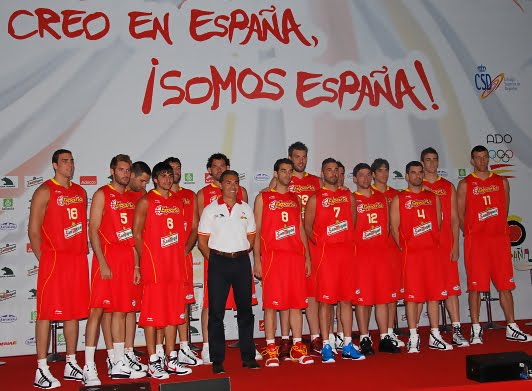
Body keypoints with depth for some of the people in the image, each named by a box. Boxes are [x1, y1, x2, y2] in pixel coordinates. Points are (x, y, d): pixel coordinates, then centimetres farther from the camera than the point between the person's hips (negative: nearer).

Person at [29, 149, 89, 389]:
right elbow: (33, 230, -7)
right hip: (53, 260, -6)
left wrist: (83, 252, 10)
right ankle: (41, 371, 1)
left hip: (78, 259, 7)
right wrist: (44, 259, -10)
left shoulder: (80, 192, 16)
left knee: (74, 312, 10)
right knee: (46, 313, -4)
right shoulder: (45, 191, -4)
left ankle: (71, 365, 20)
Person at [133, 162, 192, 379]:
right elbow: (137, 233, -6)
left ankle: (171, 359, 17)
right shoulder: (146, 202, -3)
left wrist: (181, 252, 8)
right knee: (152, 312, -2)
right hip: (153, 265, -6)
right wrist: (145, 259, -7)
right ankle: (153, 362, 5)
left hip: (175, 264, 6)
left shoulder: (177, 202, 15)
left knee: (173, 311, 9)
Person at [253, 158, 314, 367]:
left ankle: (297, 346, 14)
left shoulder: (295, 199, 17)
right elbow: (256, 231, 1)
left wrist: (307, 257, 12)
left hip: (296, 256, 4)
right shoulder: (263, 198, 4)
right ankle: (271, 349, 5)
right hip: (272, 256, -4)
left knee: (297, 302, 5)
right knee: (271, 303, -2)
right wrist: (257, 260, -7)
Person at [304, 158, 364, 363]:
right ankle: (326, 347, 5)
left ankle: (348, 345, 13)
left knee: (347, 299, 6)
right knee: (325, 300, -3)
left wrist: (348, 241, 9)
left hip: (347, 251, 4)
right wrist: (320, 243, -1)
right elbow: (308, 226, 3)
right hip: (325, 252, -4)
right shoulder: (315, 199, 1)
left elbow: (353, 222, 18)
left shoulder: (348, 196, 13)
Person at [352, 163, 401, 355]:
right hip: (360, 254, -4)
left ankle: (385, 339, 14)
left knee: (383, 297, 6)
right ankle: (365, 340, 6)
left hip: (381, 253, 4)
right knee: (362, 298, -2)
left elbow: (387, 224, 20)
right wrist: (356, 246, -7)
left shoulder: (381, 198, 15)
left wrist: (382, 243, 11)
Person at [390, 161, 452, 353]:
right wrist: (404, 249, -5)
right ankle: (413, 338, 5)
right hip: (410, 253, -3)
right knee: (412, 295, -2)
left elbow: (438, 224, 14)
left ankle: (435, 336, 14)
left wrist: (434, 244, 5)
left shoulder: (433, 197, 14)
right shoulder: (399, 199, 3)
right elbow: (394, 228, 0)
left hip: (432, 251, 4)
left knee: (434, 294, 5)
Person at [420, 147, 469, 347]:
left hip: (445, 244, 2)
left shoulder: (448, 186, 12)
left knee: (451, 287, -1)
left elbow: (454, 219, 9)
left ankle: (457, 331, 2)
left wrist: (455, 245, 0)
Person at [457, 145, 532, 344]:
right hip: (475, 240, -3)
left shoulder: (502, 182, 13)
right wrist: (471, 233, -3)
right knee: (475, 286, -3)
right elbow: (460, 214, 2)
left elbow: (504, 210, 16)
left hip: (499, 238, 3)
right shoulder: (465, 184, 4)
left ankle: (511, 328, 13)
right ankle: (476, 330, 4)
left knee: (505, 285, 5)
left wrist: (500, 230, 7)